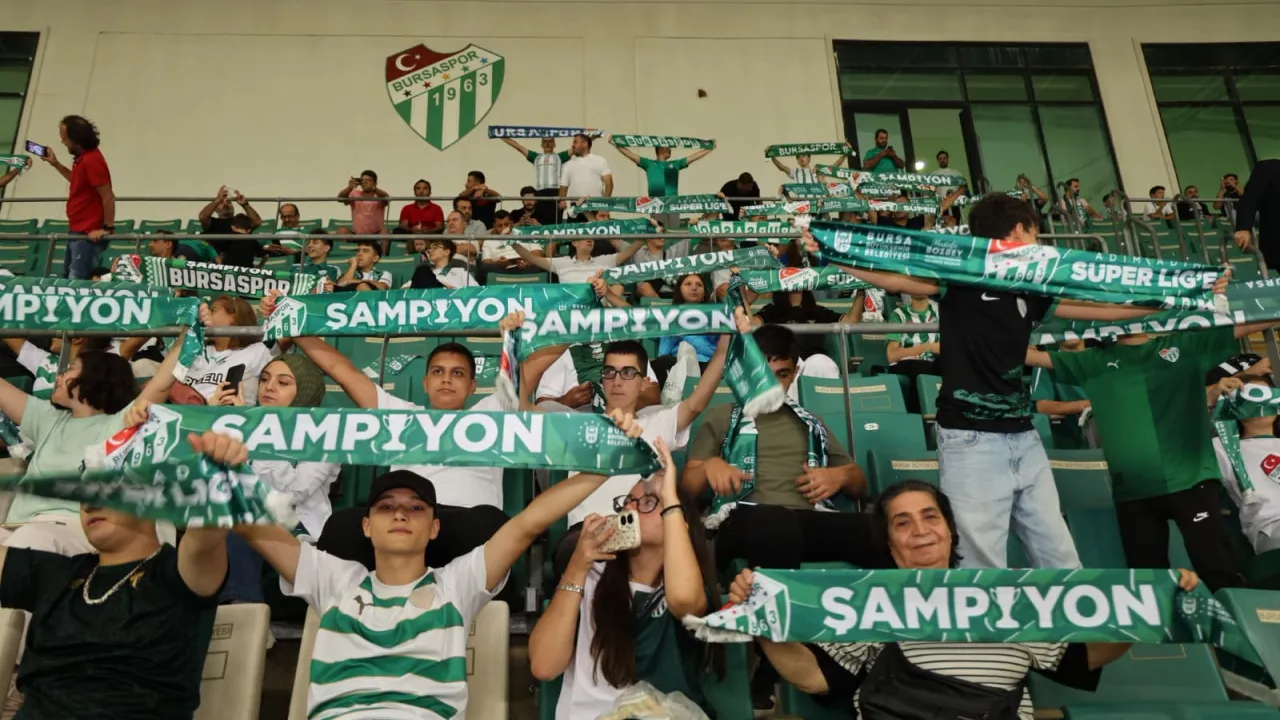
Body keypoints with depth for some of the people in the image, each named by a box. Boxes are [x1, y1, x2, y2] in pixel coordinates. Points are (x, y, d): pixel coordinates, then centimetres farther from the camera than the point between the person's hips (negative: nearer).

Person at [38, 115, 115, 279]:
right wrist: (55, 164, 24)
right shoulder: (83, 158, 11)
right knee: (68, 280, 15)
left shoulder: (91, 160, -19)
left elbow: (108, 197, -22)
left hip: (88, 234, -11)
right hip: (78, 232, 11)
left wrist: (107, 228, -21)